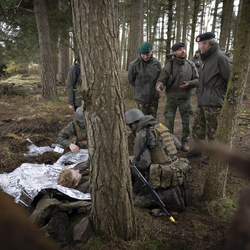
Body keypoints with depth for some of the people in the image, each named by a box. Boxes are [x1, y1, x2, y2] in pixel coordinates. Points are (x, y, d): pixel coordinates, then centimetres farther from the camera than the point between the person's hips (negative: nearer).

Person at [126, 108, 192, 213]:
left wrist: (132, 160, 3)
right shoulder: (161, 127, 11)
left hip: (161, 176, -8)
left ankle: (167, 197, -10)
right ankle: (179, 190, 11)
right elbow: (176, 143, 23)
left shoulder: (142, 135, -13)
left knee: (137, 199, 2)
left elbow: (142, 163, -20)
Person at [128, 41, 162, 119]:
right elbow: (131, 80, 2)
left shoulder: (157, 63, -3)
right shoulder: (134, 65, -12)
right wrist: (141, 89, 8)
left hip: (154, 98, 3)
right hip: (141, 98, -3)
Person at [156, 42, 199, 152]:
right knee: (168, 122, -1)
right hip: (171, 99, -1)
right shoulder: (168, 66, -8)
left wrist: (189, 83, -22)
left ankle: (185, 142, 27)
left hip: (185, 99, 2)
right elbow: (161, 80, -10)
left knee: (186, 122, 9)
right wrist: (159, 86, -34)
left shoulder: (190, 65, -2)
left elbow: (198, 80, 0)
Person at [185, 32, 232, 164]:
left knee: (213, 131, 1)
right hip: (203, 101, 9)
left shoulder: (220, 58, -14)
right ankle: (197, 150, 30)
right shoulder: (207, 58, 16)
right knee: (198, 127, 16)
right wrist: (201, 94, 15)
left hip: (214, 103, -9)